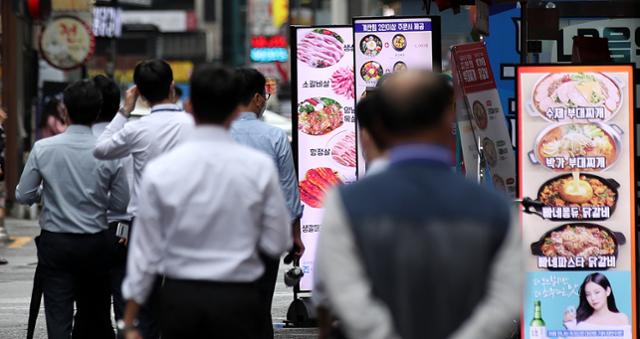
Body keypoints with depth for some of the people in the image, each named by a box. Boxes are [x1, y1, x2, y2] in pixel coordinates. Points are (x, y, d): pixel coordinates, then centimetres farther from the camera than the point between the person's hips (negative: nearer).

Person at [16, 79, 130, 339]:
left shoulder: (43, 149, -9)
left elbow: (23, 196, -4)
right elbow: (120, 204, -1)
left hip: (55, 243, -1)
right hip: (95, 244, 1)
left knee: (58, 317, -3)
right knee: (92, 312, 17)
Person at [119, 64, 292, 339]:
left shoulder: (160, 170, -4)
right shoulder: (260, 167, -6)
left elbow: (145, 251, -1)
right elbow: (277, 244, -2)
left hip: (180, 298, 1)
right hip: (238, 300, -1)